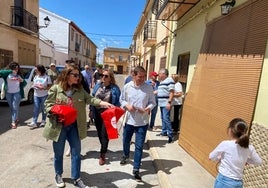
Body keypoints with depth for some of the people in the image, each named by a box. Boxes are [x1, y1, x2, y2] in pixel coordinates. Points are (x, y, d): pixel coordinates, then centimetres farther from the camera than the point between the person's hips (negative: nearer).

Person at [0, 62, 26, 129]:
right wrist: (11, 71, -27)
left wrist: (22, 80, -16)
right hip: (8, 93, 1)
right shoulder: (7, 74, -1)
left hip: (17, 93, -1)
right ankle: (16, 119, 28)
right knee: (11, 107, 11)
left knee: (15, 107, -5)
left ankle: (13, 122, -1)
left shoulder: (19, 75, 5)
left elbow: (24, 84, 6)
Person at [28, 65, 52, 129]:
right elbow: (34, 85, 17)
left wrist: (43, 88, -23)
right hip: (36, 95, 4)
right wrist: (34, 86, -6)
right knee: (36, 109, 1)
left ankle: (43, 121, 22)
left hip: (44, 95, -4)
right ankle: (34, 122, 2)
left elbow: (50, 86, -9)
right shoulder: (35, 76, 9)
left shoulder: (47, 77, -8)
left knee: (43, 108, 8)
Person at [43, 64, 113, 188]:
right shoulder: (55, 89, -8)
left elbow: (89, 99, -8)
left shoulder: (79, 89, 1)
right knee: (59, 153, 15)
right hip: (59, 126, -2)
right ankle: (58, 175, 40)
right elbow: (48, 104, -3)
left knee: (76, 152, 9)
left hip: (74, 126, 3)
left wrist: (102, 103, -23)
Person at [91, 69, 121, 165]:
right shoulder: (97, 86, 3)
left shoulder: (115, 88, -10)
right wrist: (92, 111, 7)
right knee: (99, 133, 18)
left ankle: (102, 155, 15)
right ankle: (104, 149, 41)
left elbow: (118, 102, -6)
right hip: (97, 113, 5)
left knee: (104, 134, 1)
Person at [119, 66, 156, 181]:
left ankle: (136, 169, 18)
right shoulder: (127, 86, -5)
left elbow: (152, 102, -2)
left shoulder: (148, 88, -8)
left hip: (142, 122, -2)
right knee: (126, 141, 23)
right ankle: (125, 156, 55)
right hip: (129, 120, 2)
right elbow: (121, 100, 5)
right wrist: (127, 106, -15)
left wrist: (147, 109, -22)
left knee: (139, 146, 3)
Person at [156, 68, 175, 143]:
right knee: (163, 118, 16)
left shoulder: (169, 80, -12)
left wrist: (169, 102, -24)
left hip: (166, 104, -10)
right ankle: (164, 132, 27)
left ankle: (170, 135, -6)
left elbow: (171, 92, -18)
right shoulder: (161, 82, 17)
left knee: (166, 118, -13)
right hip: (161, 103, 10)